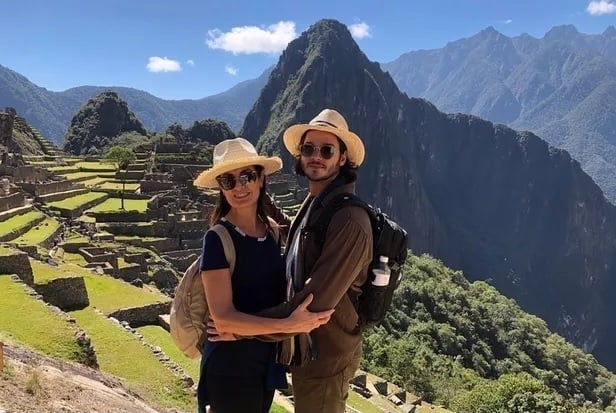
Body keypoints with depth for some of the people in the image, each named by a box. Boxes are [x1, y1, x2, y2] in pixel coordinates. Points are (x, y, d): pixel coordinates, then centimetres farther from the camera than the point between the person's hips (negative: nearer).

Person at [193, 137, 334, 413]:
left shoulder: (272, 232, 2)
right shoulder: (217, 239, -16)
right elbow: (223, 318, -23)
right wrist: (289, 325, -29)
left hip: (267, 359, 6)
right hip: (230, 365, -6)